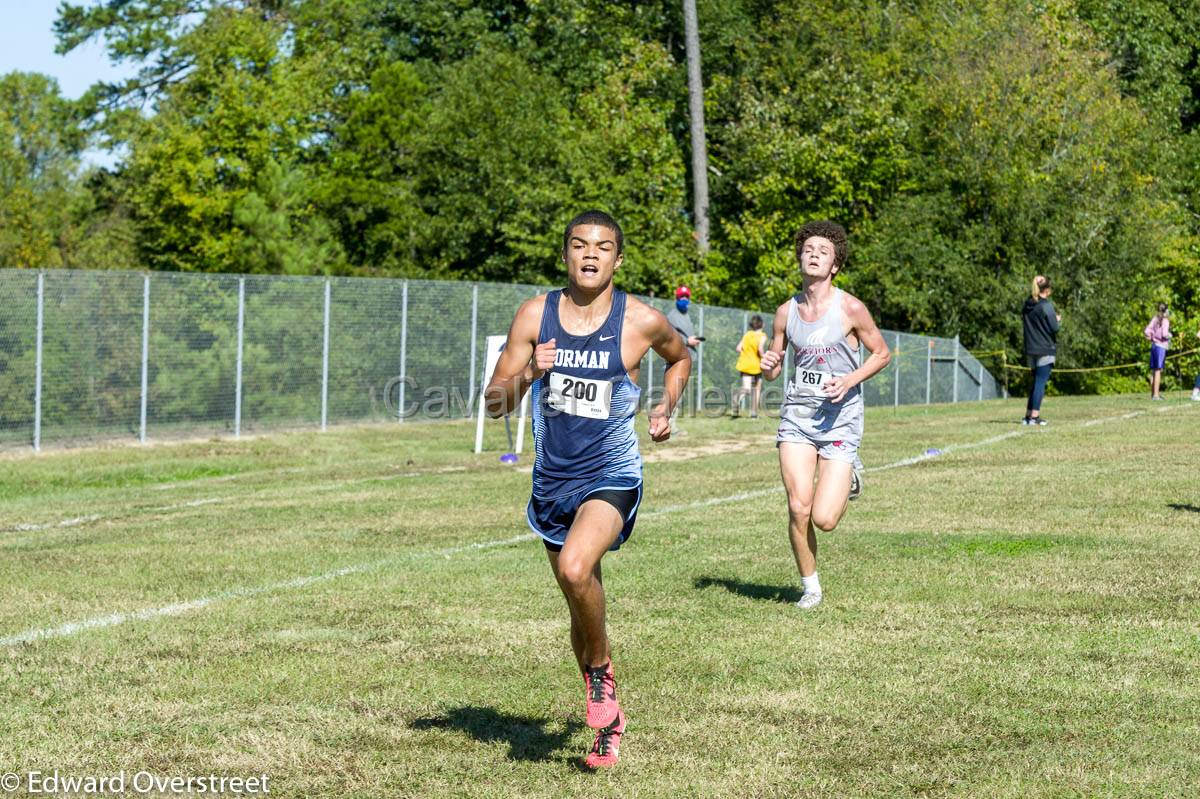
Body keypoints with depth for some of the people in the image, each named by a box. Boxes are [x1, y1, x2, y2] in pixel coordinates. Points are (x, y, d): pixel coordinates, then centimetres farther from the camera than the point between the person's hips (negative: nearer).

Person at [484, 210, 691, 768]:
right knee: (581, 603, 14)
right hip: (551, 481, 4)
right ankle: (606, 719, 33)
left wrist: (666, 409, 5)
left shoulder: (641, 321, -6)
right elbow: (494, 404, -1)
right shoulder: (535, 315, -2)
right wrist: (527, 374, -19)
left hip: (612, 477, -4)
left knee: (575, 569, -31)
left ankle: (600, 672, -6)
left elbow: (680, 358, 18)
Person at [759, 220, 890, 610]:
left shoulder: (850, 308, -7)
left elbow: (881, 353, 3)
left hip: (840, 415, -3)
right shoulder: (787, 311, 4)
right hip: (798, 412, 3)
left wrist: (849, 380, -12)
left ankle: (849, 475, 26)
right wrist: (768, 366, -10)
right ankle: (810, 587, 12)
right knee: (798, 508, -9)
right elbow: (773, 368, 14)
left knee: (824, 518, -9)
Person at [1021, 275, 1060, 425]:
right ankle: (1034, 415, -8)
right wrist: (1058, 319, 8)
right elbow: (1054, 328, -14)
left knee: (1037, 381, 16)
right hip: (1045, 349, -7)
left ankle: (1029, 414, 15)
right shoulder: (1046, 306, -13)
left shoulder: (1026, 306, 7)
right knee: (1041, 381, -4)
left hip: (1030, 350, 7)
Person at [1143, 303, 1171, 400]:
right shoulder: (1165, 320, -11)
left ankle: (1152, 393, 17)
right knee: (1158, 371, -5)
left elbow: (1146, 332, 3)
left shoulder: (1155, 319, 8)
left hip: (1153, 345, 7)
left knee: (1153, 370, 12)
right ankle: (1156, 394, -6)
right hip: (1161, 346, -7)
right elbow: (1164, 334, -20)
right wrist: (1169, 335, 0)